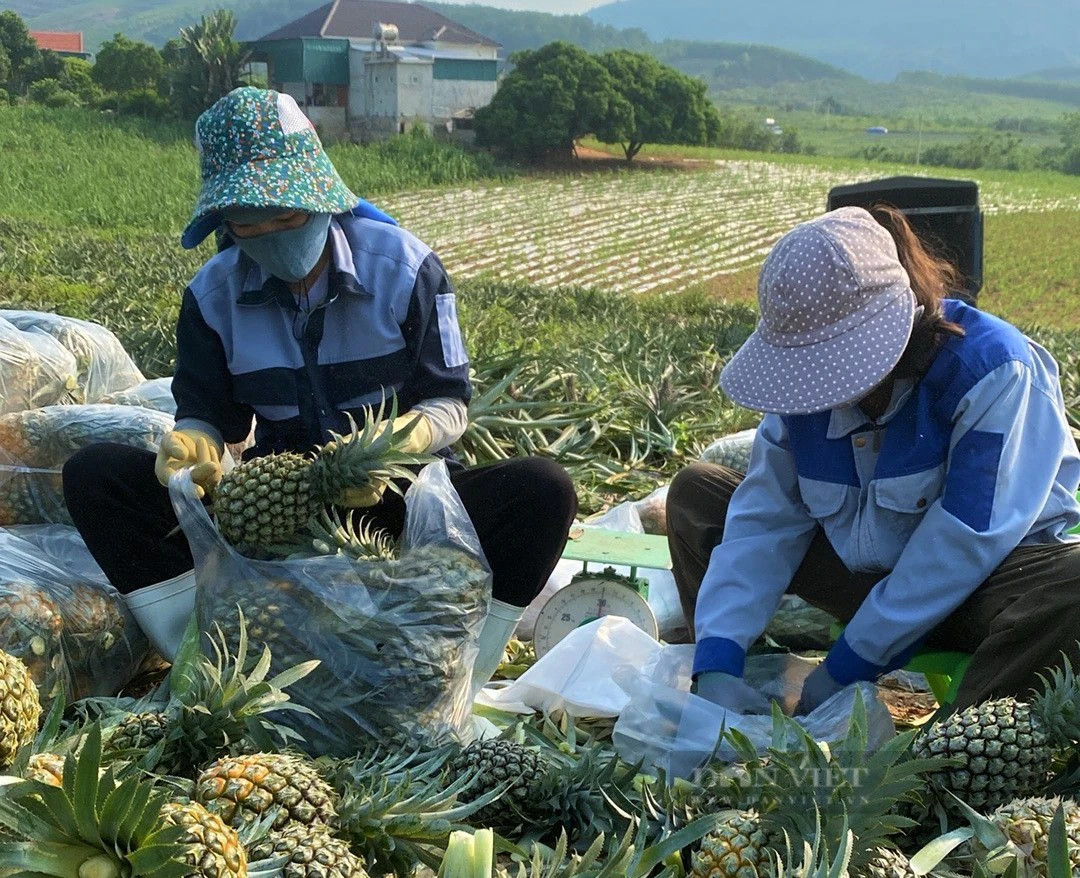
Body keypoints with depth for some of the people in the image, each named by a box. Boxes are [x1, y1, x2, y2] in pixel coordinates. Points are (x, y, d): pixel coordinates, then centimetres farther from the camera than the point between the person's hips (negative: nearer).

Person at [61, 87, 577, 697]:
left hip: (400, 495, -2)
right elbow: (208, 413, 3)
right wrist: (191, 445, -23)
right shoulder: (214, 293, -3)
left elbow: (450, 404, -8)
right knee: (94, 475, -17)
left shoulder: (405, 268, -11)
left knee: (543, 491, -32)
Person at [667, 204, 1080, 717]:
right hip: (858, 570, 5)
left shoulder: (994, 371, -25)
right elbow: (763, 518, -11)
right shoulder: (807, 383, -9)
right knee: (696, 492, -2)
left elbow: (964, 544, -28)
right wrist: (716, 665, -23)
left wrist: (846, 669, -25)